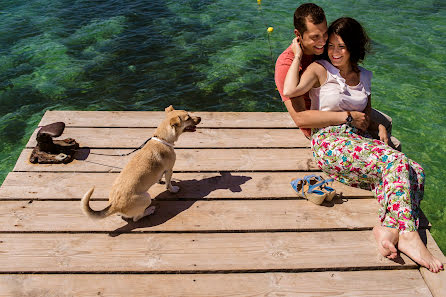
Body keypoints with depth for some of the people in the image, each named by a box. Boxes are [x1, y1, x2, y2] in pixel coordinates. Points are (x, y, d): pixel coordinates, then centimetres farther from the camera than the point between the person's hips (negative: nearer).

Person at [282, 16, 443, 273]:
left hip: (359, 141, 6)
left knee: (416, 172, -17)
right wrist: (298, 56, -6)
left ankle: (389, 228, -32)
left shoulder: (364, 76, 19)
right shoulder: (320, 70, 2)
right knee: (396, 163, -27)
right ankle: (407, 233, -27)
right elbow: (290, 92, -17)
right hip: (330, 143, -6)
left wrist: (381, 127, 8)